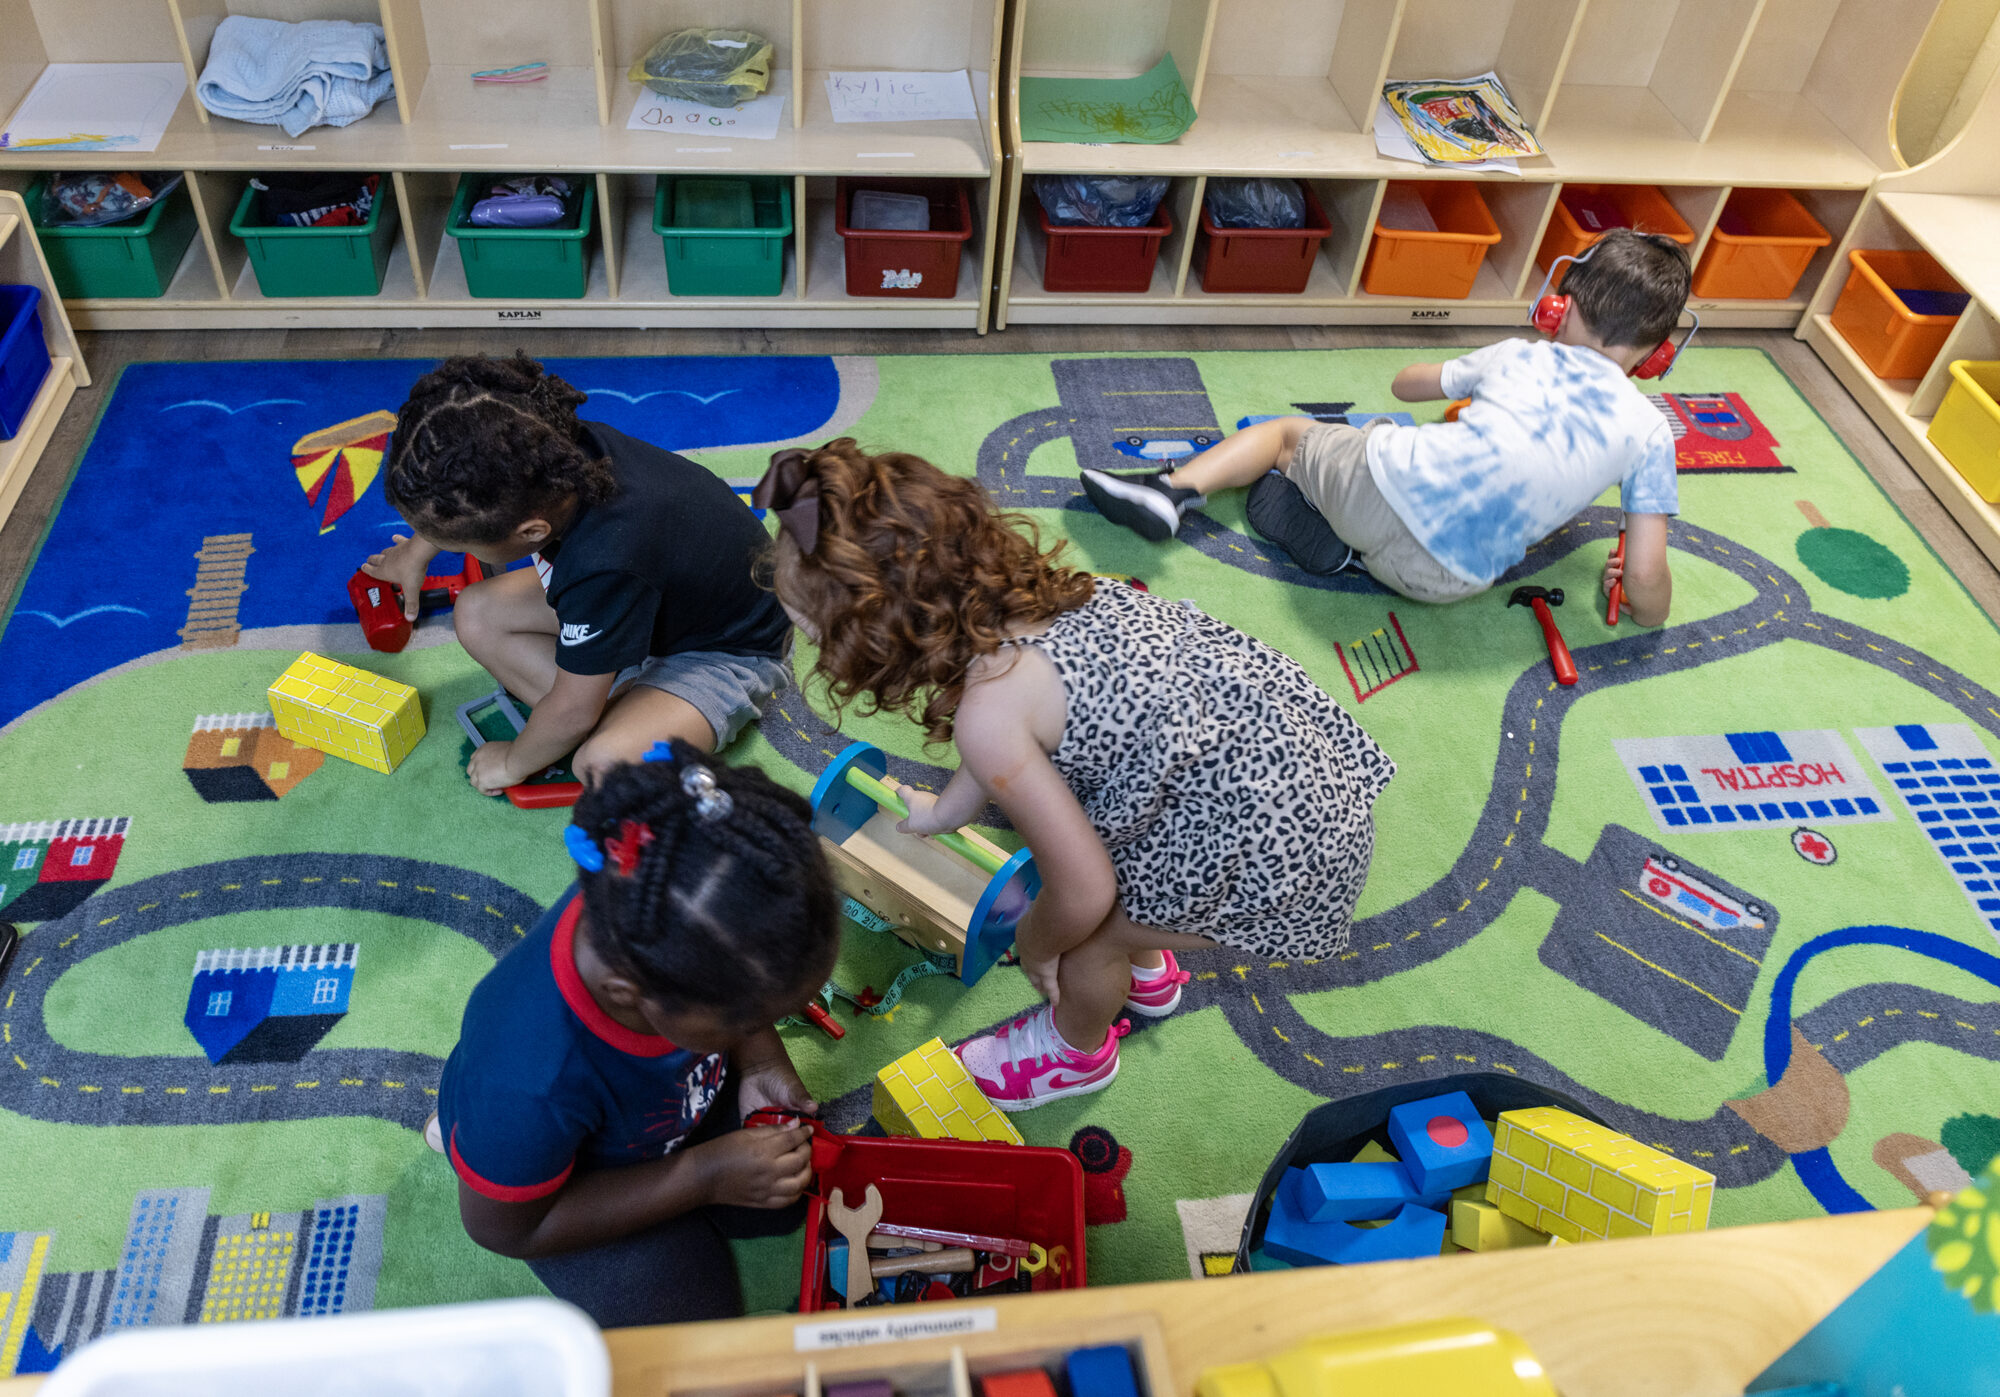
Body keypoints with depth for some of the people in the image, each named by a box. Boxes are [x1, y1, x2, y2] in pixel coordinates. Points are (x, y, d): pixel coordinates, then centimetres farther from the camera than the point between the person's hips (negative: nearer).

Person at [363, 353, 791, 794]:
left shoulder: (604, 565, -43)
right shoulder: (556, 447, -21)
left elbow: (571, 712, -26)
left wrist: (511, 764, -5)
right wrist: (416, 551, 25)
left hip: (728, 653, -8)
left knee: (602, 765, -34)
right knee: (476, 613, -4)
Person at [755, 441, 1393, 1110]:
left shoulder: (988, 710, -25)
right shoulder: (1028, 591, 0)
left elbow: (1084, 892, -17)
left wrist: (1036, 947, 6)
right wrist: (940, 811, 39)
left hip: (1272, 853, -8)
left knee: (1080, 937, 10)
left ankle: (1078, 1050, 45)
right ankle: (1146, 972, 54)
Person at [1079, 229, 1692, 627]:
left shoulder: (1520, 356, 16)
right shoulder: (1650, 431, 11)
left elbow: (1405, 384, 32)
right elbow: (1646, 579, 3)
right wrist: (1649, 610, 26)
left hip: (1388, 482, 0)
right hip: (1442, 580, 0)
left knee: (1285, 430, 26)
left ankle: (1173, 488, 3)